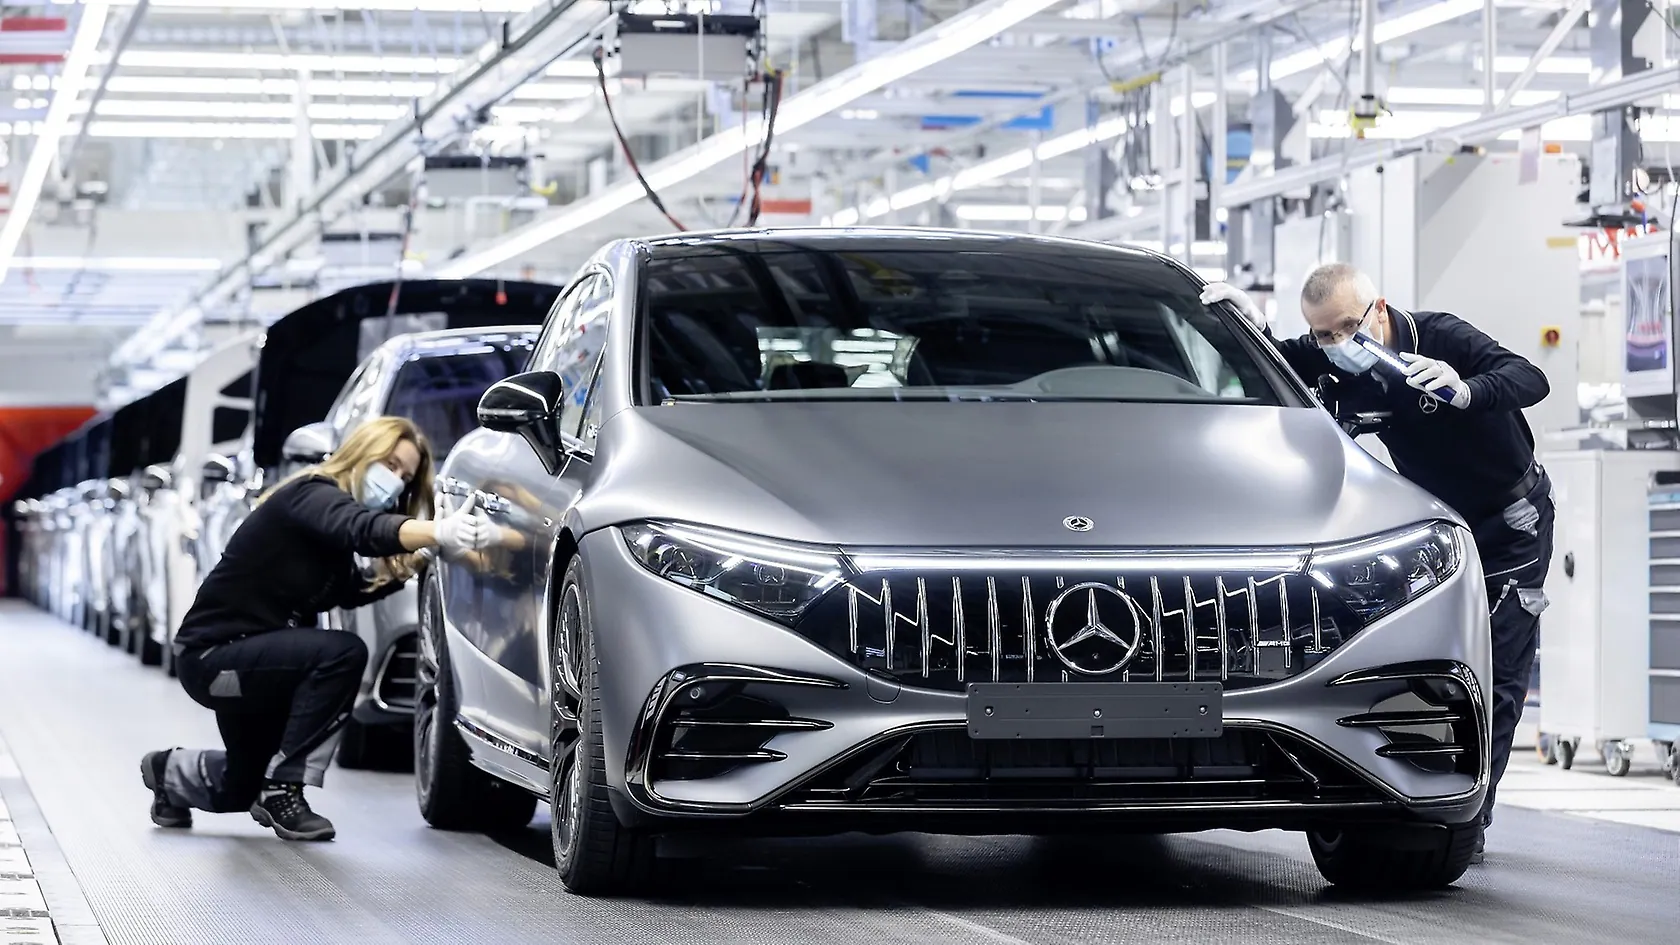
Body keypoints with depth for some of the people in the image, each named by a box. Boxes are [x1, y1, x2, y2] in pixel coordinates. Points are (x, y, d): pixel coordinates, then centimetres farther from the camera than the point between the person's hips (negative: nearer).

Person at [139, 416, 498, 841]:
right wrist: (439, 532, -58)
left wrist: (409, 565, 1)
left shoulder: (324, 506, 8)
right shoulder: (310, 496, -20)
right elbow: (363, 528, -41)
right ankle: (284, 791, -21)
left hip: (244, 659, 10)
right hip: (211, 657, -10)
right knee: (343, 653, -30)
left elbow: (351, 591, 16)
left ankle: (171, 772, 51)